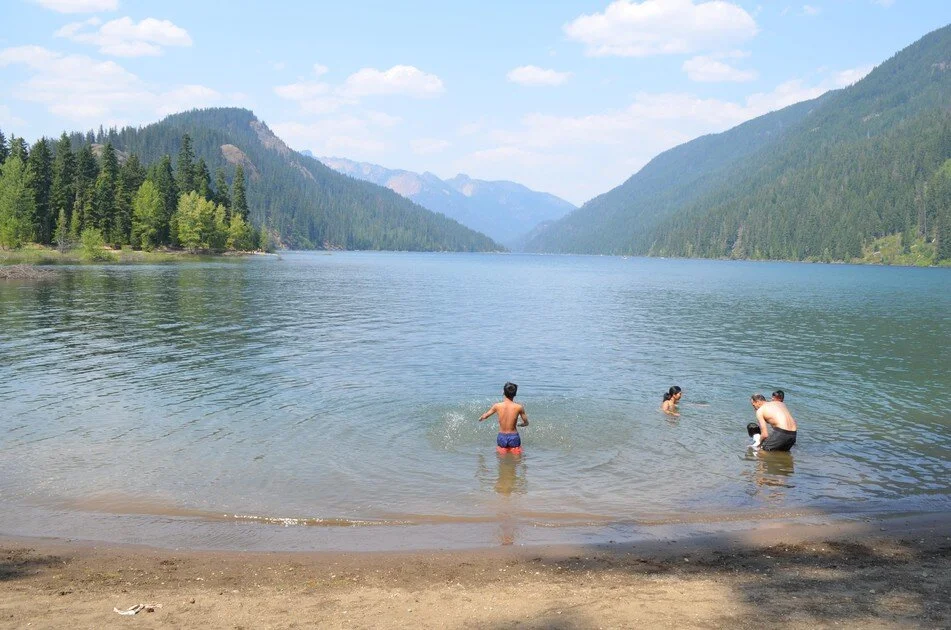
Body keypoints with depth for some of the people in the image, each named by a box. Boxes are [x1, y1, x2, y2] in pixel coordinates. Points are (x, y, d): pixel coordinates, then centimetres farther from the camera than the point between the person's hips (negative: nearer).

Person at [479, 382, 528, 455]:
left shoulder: (497, 406, -8)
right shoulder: (519, 407, -11)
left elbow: (484, 416, 9)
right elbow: (526, 423, 3)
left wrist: (480, 419, 32)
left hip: (501, 437, 1)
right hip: (514, 437, -1)